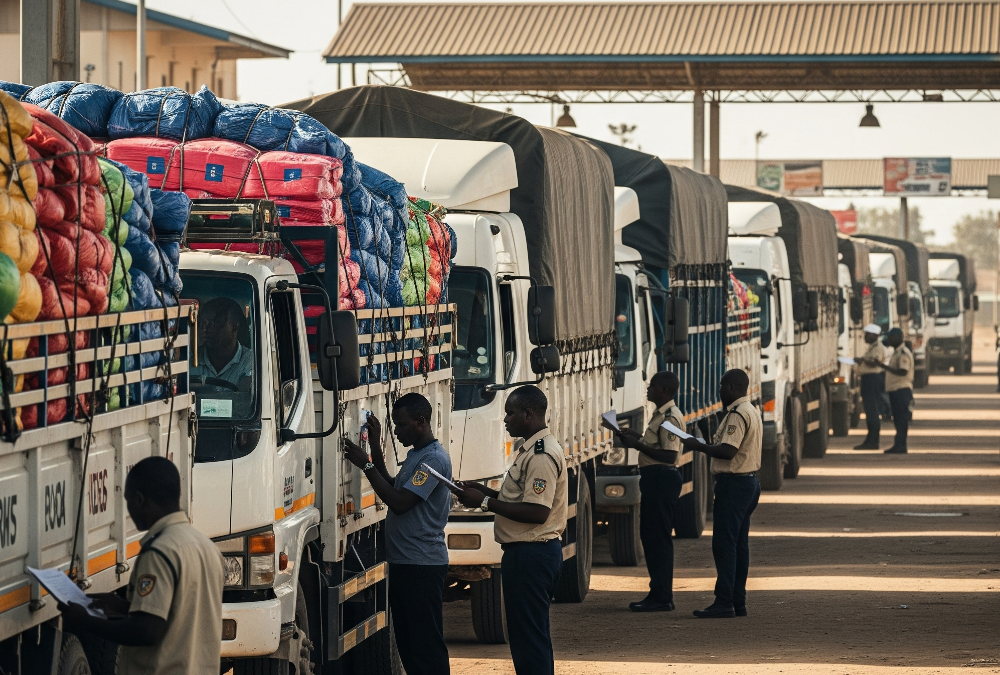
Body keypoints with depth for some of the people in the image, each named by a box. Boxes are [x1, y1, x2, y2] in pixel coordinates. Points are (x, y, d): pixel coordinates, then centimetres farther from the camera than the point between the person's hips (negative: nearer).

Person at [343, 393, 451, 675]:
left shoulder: (434, 458, -15)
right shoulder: (415, 455, 16)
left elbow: (400, 502, -20)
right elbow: (392, 487, 23)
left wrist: (366, 464, -15)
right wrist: (376, 448, 15)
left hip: (422, 565, -10)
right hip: (403, 562, 10)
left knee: (426, 641, -9)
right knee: (406, 640, 13)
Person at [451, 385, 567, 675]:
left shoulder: (541, 455, -18)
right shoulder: (530, 448, 17)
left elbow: (536, 512, -25)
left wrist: (485, 502, -18)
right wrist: (487, 492, 10)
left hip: (530, 553, -11)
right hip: (531, 551, 11)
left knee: (528, 635, -8)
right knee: (532, 634, 16)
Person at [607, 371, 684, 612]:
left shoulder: (670, 417, -17)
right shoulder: (662, 414, 16)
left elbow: (669, 455, -23)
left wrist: (638, 445, -21)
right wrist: (635, 436, 16)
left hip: (662, 479, -11)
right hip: (654, 478, 11)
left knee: (658, 537, -8)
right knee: (650, 535, 14)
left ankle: (662, 597, -5)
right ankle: (658, 593, 20)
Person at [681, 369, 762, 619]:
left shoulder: (737, 415, -16)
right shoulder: (752, 412, 17)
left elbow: (728, 451, -24)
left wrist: (699, 446, -13)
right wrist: (708, 445, 16)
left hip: (734, 483, -11)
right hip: (750, 481, 11)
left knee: (724, 543, -9)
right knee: (739, 544, 11)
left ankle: (724, 602, -12)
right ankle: (738, 602, 13)